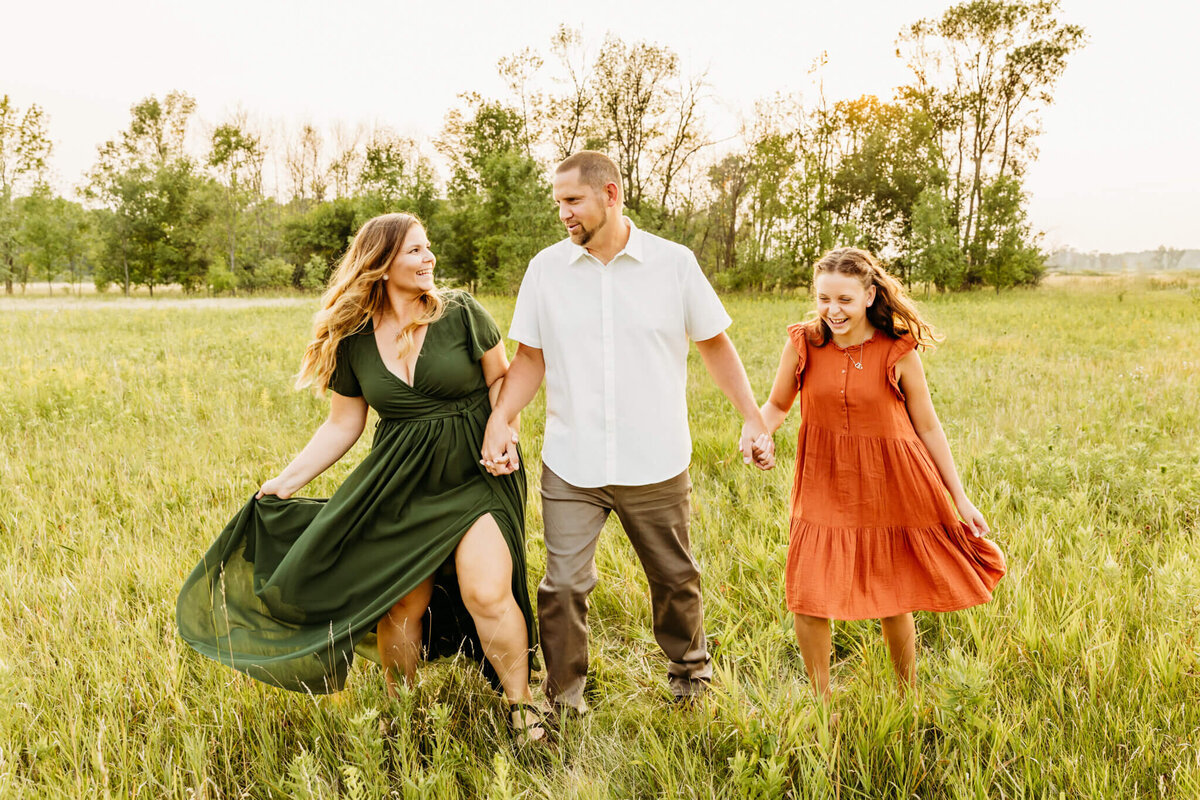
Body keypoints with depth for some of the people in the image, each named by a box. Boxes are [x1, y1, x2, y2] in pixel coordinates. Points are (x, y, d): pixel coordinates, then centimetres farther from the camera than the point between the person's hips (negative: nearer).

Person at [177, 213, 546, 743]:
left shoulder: (460, 313, -5)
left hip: (474, 476, -2)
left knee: (487, 594, -16)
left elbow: (501, 378, 5)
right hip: (399, 485, 3)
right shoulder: (354, 341, 2)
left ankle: (521, 707, 7)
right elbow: (343, 426, 9)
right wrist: (286, 481, 7)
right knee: (401, 606, 4)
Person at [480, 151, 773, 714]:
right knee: (563, 584, -1)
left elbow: (715, 345, 5)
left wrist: (753, 419, -1)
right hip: (570, 466, 1)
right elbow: (530, 357, 6)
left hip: (655, 464, 0)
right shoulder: (546, 268, 1)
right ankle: (562, 700, 20)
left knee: (675, 577, 15)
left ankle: (691, 671, 41)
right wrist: (499, 419, -9)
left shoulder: (674, 263, -2)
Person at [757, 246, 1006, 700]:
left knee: (893, 603, 11)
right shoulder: (803, 343, -7)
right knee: (807, 603, -4)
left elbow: (927, 427, 0)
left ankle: (907, 695, 39)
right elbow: (777, 406, 7)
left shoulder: (897, 351, -10)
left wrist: (960, 497, 3)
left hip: (890, 490, -1)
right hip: (825, 488, 1)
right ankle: (821, 700, 23)